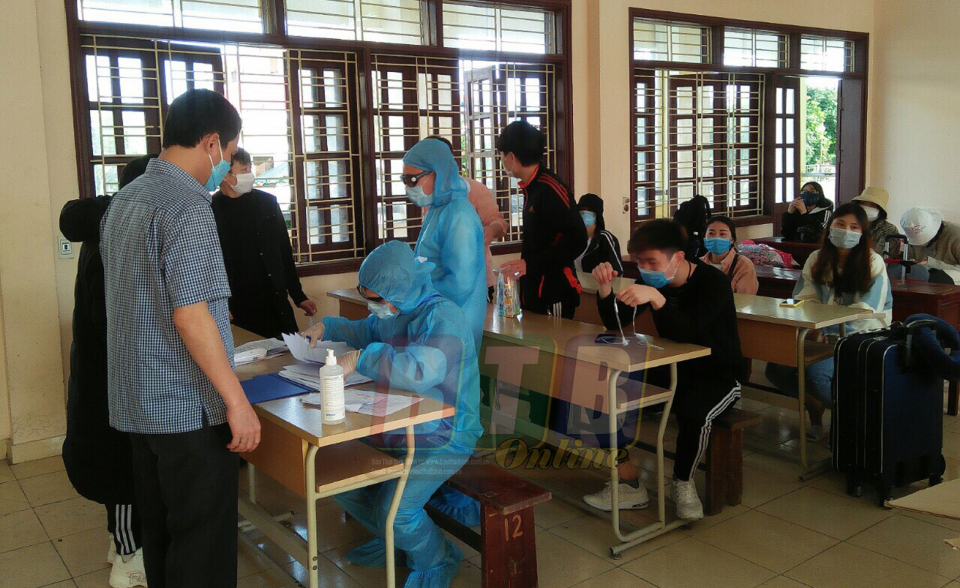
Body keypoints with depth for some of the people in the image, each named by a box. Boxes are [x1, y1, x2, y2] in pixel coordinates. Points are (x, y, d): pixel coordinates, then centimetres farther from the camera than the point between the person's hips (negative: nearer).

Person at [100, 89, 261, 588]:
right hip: (188, 404, -9)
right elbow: (190, 314, -22)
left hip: (137, 401, 9)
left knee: (159, 528, 18)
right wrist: (236, 400, -19)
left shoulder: (125, 199, 11)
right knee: (203, 539, 3)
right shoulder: (186, 204, -17)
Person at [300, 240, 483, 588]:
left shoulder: (442, 317, -24)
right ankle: (394, 540, 29)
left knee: (395, 512, -24)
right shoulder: (392, 311, 5)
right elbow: (368, 331, 29)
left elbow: (422, 369, -42)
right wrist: (326, 328, 15)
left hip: (442, 437, -9)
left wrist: (361, 358, -36)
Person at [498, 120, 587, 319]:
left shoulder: (550, 188, -17)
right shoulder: (532, 188, 9)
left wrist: (530, 264, -22)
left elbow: (577, 240, -20)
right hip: (534, 293, 8)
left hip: (554, 296, -8)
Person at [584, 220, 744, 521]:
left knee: (693, 412, -38)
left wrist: (656, 297, -50)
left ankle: (684, 484, -7)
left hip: (719, 375, -6)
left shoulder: (713, 282, -20)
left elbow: (687, 333, -36)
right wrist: (605, 286, -21)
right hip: (673, 370, 6)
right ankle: (629, 486, -5)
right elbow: (615, 322, -4)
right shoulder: (651, 280, -1)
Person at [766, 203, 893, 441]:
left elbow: (866, 311, -12)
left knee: (816, 373, -29)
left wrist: (832, 328, -26)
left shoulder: (874, 263, -4)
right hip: (824, 335, 5)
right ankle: (814, 406, 11)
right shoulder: (817, 259, 9)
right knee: (777, 368, -16)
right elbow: (802, 300, 6)